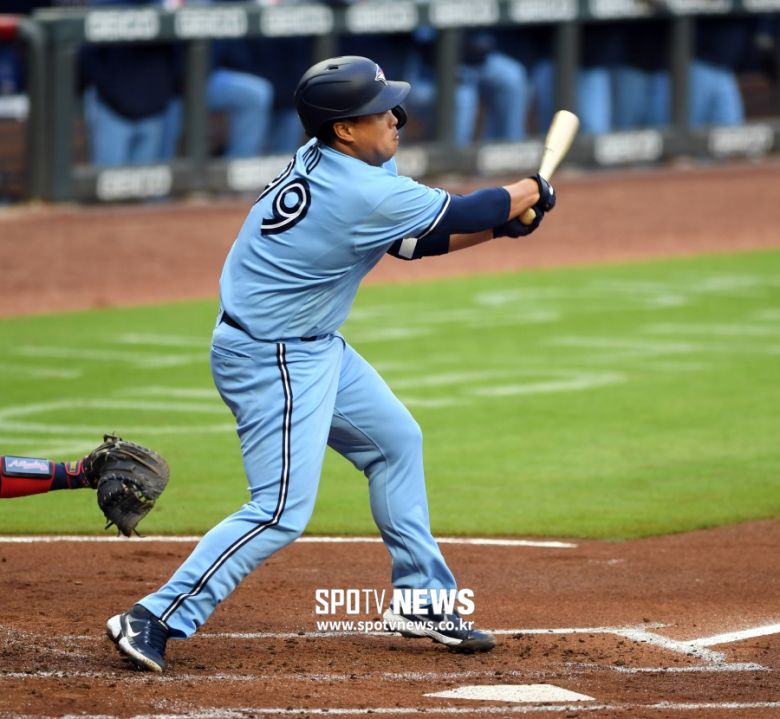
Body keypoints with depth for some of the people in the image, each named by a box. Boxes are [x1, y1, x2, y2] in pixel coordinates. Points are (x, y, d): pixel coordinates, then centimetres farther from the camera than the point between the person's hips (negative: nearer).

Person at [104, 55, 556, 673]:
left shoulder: (336, 160, 3)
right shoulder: (358, 194, -26)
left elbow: (414, 239, 12)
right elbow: (458, 215, -14)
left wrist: (502, 222, 1)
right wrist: (530, 194, 5)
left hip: (315, 348, 11)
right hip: (270, 360, -11)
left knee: (396, 441, 20)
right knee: (282, 510, -14)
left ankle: (421, 600, 28)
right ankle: (155, 620, -14)